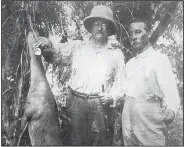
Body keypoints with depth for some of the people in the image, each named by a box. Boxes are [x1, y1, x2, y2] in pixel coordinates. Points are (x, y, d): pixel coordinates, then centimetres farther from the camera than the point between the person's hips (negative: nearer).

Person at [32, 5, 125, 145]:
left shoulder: (116, 53, 8)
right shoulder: (76, 47, 7)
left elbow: (120, 81, 10)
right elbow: (57, 54, -5)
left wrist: (112, 96, -6)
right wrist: (48, 46, -26)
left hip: (100, 103, 0)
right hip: (77, 101, 0)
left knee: (98, 139, 3)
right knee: (79, 139, 9)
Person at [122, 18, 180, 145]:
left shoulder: (159, 59, -4)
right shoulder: (129, 64, 17)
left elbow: (170, 90, -15)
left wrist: (171, 110, -30)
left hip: (149, 122, -6)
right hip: (128, 122, 6)